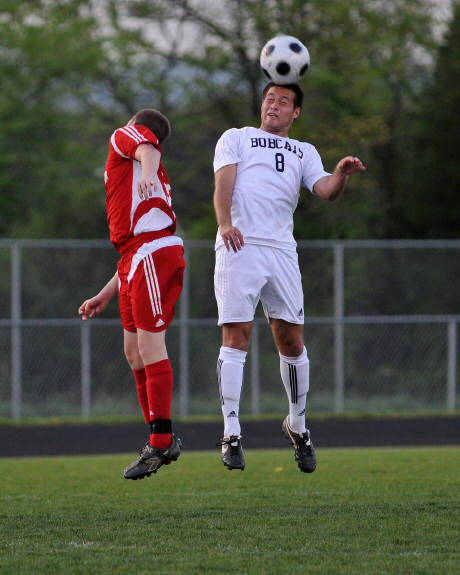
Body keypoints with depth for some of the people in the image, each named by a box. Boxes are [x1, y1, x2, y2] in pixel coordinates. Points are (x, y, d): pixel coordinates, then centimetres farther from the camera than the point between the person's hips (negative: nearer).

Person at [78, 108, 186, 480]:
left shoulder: (124, 137, 10)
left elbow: (147, 145, -17)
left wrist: (147, 171, -39)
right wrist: (106, 295, 30)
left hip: (153, 252, -9)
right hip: (138, 261, 9)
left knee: (150, 345, -13)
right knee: (134, 351, 9)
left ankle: (161, 442, -16)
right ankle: (161, 439, 10)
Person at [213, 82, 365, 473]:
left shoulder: (305, 152, 24)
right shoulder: (236, 138, 17)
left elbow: (325, 189, 7)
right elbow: (224, 183, 1)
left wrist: (342, 174, -16)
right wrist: (225, 223, -18)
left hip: (281, 250, 3)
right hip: (239, 246, -3)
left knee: (291, 338, 1)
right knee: (237, 336, -10)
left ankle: (298, 425, 18)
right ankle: (231, 433, -9)